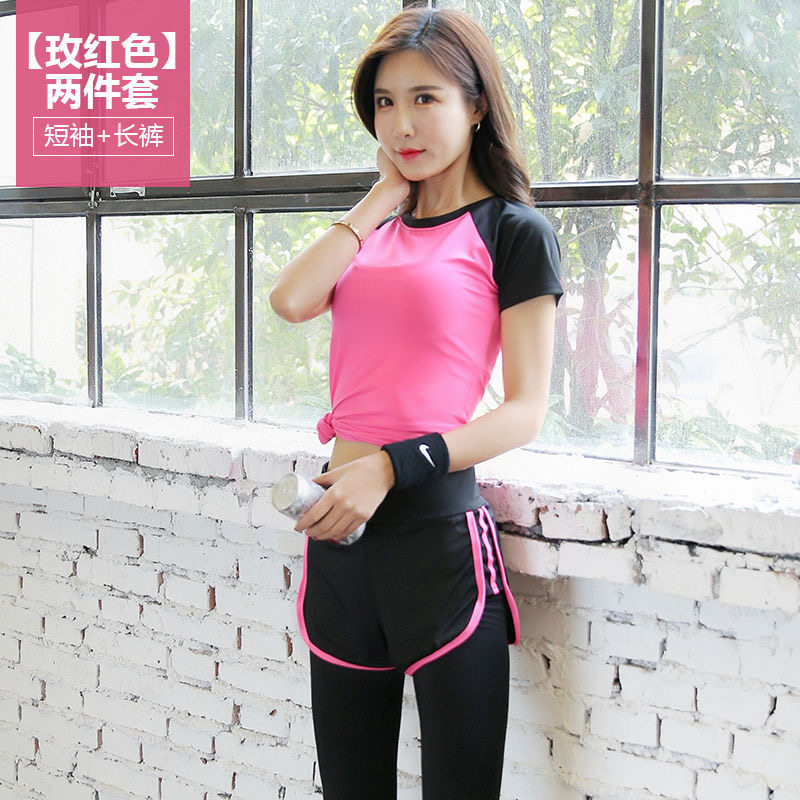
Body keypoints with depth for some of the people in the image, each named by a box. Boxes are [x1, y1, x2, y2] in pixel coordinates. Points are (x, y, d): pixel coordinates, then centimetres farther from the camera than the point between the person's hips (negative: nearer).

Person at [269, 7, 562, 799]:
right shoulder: (376, 226, 16)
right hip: (340, 533, 6)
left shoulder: (513, 233, -1)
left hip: (439, 538, -6)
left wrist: (391, 467, -19)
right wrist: (381, 199, 3)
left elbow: (525, 410, -8)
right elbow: (290, 299, -4)